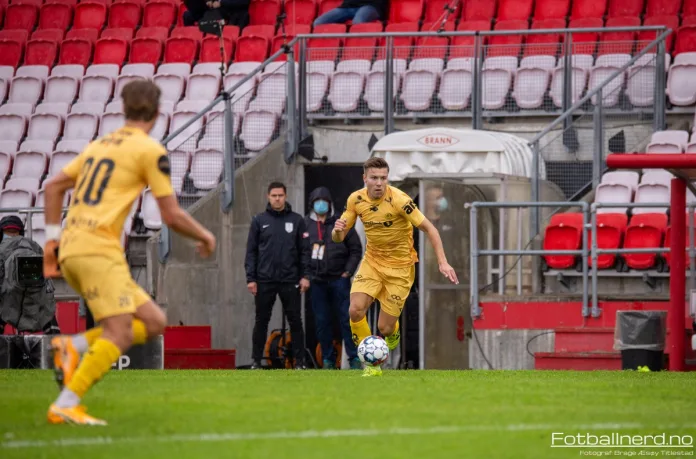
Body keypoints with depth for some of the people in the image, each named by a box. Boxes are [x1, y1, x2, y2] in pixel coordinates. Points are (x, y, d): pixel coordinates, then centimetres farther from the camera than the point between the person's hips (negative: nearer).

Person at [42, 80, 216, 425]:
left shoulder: (99, 145, 20)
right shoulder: (151, 151, -1)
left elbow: (53, 187, 23)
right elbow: (172, 216, -2)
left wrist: (52, 238, 23)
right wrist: (205, 236, 15)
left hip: (71, 250, 8)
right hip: (98, 250, -8)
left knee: (153, 322, 8)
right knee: (119, 333, -15)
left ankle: (73, 348, -2)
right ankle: (66, 405, -25)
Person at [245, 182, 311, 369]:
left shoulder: (296, 220, 5)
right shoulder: (259, 221, 6)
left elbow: (304, 250, 5)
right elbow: (251, 251, 5)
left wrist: (305, 275, -4)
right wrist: (250, 278, -2)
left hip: (290, 281, 0)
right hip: (265, 281, 0)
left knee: (295, 321, 0)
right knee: (261, 321, 4)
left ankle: (299, 361, 5)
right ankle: (256, 360, 10)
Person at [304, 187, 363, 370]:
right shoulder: (305, 224, 6)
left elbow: (356, 249, 6)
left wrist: (348, 271, -3)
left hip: (339, 279, -1)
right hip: (317, 281, 1)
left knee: (347, 319, -4)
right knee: (322, 322, 4)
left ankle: (354, 358, -1)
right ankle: (328, 359, 11)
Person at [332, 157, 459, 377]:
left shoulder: (398, 200, -21)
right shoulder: (356, 199, -6)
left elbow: (429, 228, -17)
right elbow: (338, 237, 2)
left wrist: (443, 262, -25)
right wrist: (337, 230, -24)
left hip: (400, 266, -4)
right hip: (372, 261, 4)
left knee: (384, 328, -6)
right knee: (356, 310, -20)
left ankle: (393, 334, 35)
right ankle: (371, 363, -3)